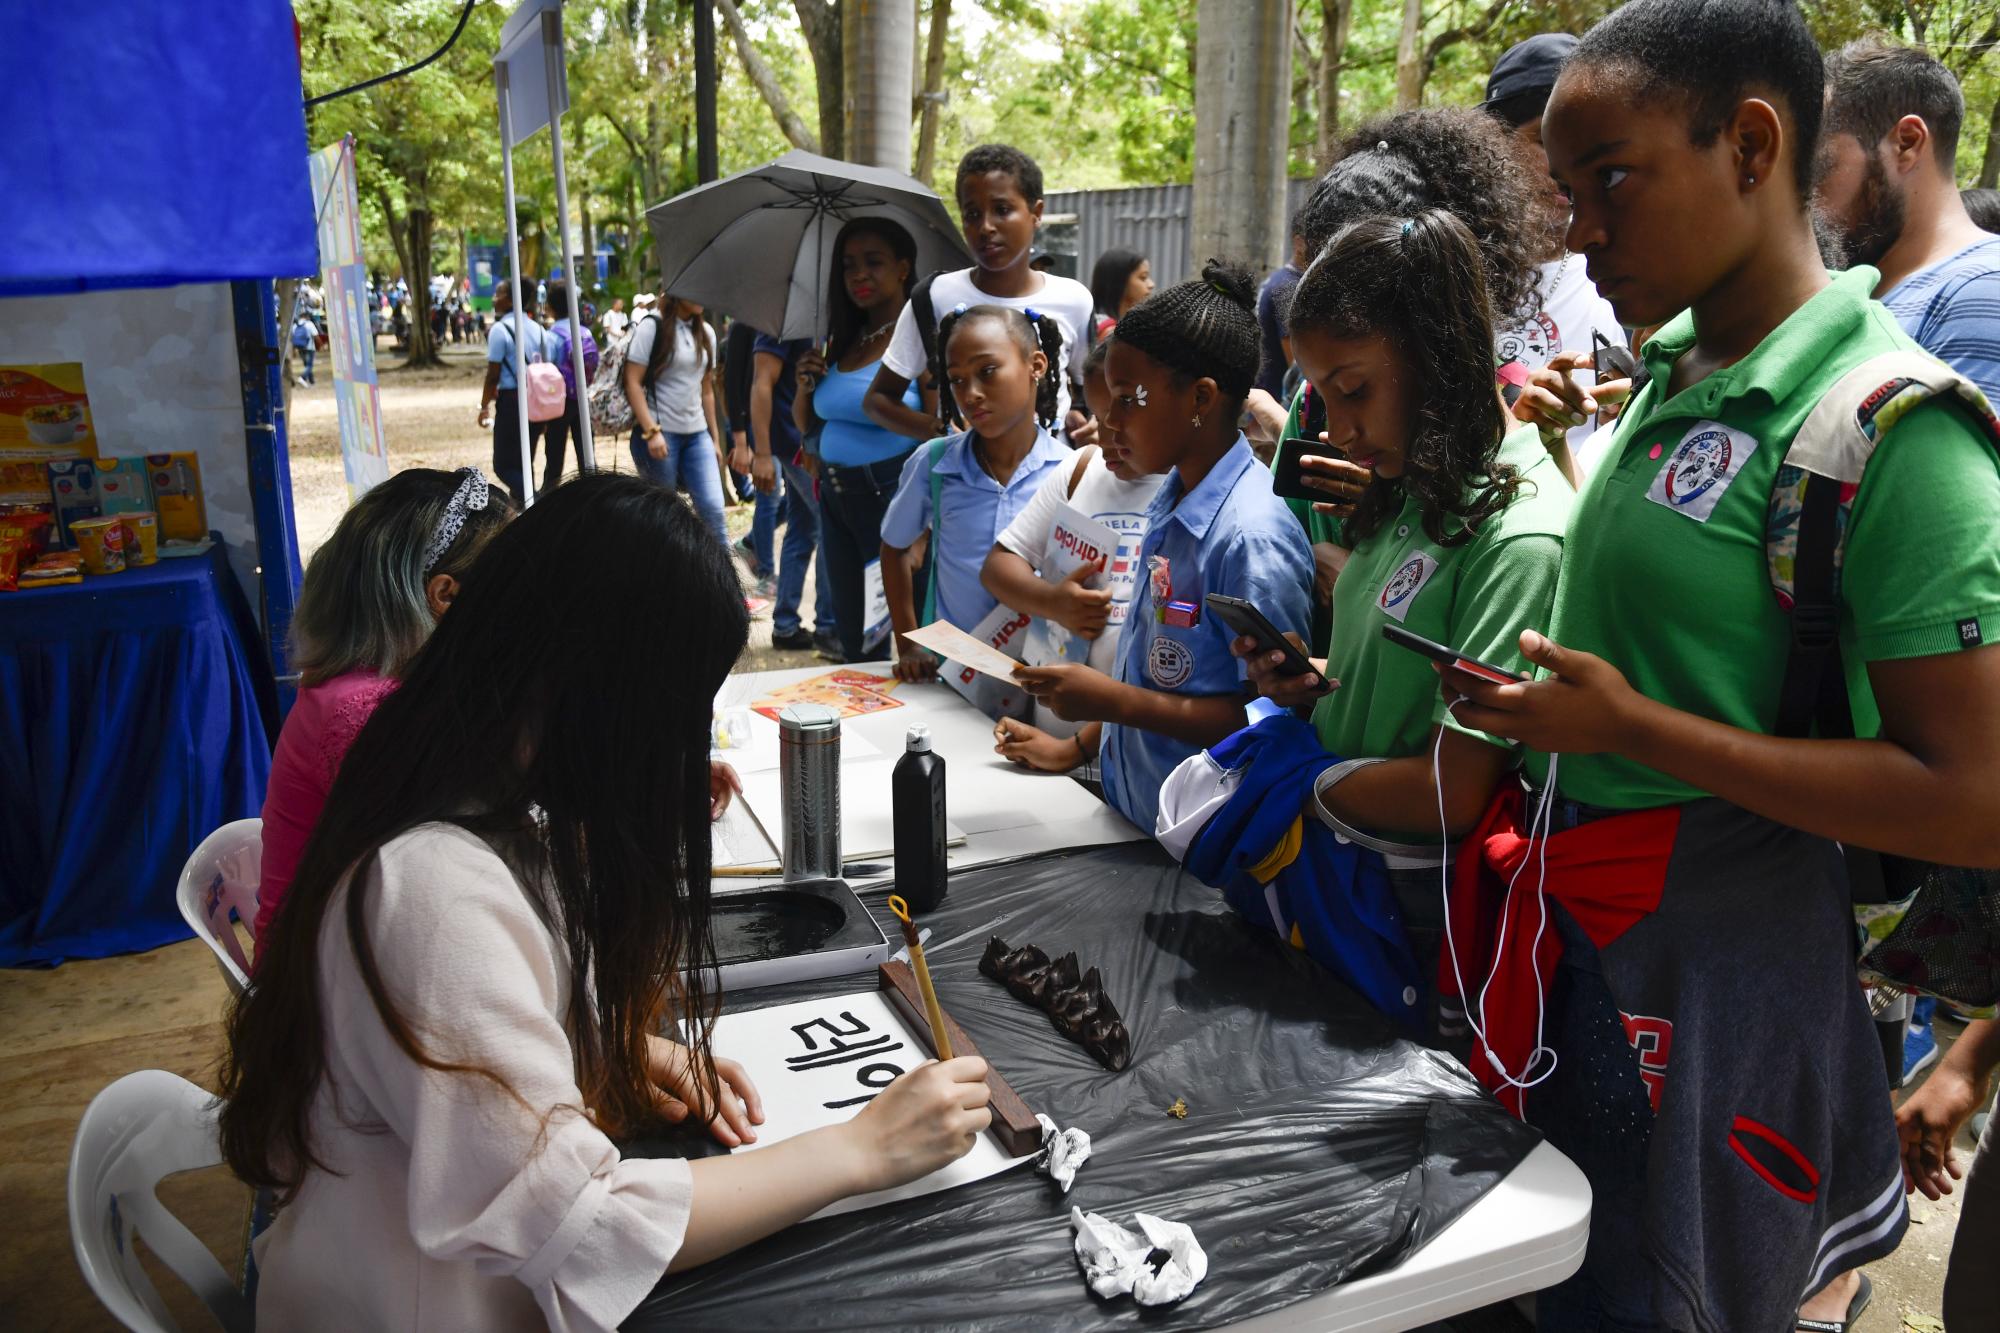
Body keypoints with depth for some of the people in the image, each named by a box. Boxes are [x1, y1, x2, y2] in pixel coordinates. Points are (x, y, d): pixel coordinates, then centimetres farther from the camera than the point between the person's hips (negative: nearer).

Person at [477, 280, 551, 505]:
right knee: (523, 462, 16)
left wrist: (485, 405, 0)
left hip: (511, 400, -6)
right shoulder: (538, 329, 9)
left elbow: (493, 375, -11)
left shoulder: (500, 329, -11)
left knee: (504, 465, 0)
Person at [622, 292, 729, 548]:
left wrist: (714, 437, 15)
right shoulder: (653, 326, -5)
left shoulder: (705, 333, 12)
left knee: (712, 508, -7)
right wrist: (651, 431, -19)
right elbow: (633, 383, -10)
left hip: (696, 433, 5)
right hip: (660, 432, -5)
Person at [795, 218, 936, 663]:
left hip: (891, 495, -7)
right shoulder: (840, 340, 10)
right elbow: (807, 426, 20)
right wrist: (805, 385, -1)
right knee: (851, 638, 16)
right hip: (835, 496, 7)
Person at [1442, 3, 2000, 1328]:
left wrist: (1629, 725, -22)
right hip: (1573, 913, 8)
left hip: (1711, 955, -8)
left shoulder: (1891, 424, -20)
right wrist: (1542, 693, 2)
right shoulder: (1671, 368, 4)